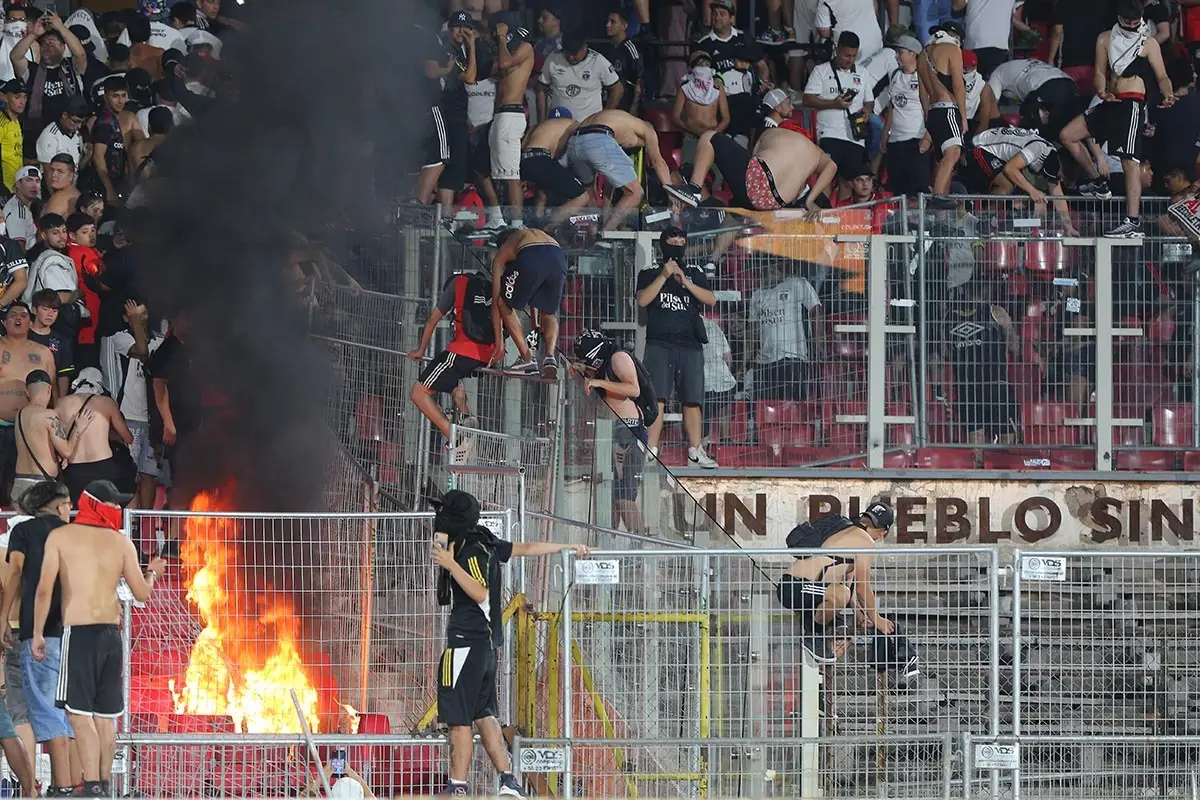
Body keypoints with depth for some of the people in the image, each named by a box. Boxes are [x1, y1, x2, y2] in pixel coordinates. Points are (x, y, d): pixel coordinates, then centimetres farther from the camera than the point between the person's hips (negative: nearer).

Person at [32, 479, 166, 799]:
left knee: (80, 713, -7)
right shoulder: (121, 542, 6)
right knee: (106, 716, 11)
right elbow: (142, 593, 7)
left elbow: (45, 589, -7)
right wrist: (152, 573, 29)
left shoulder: (61, 537, 0)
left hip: (78, 632, -4)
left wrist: (38, 633, 1)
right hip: (111, 632, 4)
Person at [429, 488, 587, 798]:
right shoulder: (484, 543, 11)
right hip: (485, 642, 10)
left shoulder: (472, 551, -14)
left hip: (467, 643, -10)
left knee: (459, 720, -9)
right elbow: (525, 548, 21)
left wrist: (451, 564, -28)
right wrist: (568, 547, 33)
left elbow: (480, 593, -24)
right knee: (483, 715, 14)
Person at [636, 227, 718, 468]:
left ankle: (695, 452, 6)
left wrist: (685, 282, -7)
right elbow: (642, 300, -6)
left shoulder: (695, 273, 16)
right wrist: (664, 276, -10)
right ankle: (651, 453, -16)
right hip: (660, 343, -3)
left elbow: (711, 299, 4)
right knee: (656, 399, -12)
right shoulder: (649, 273, 10)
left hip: (690, 345, 3)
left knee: (692, 400, 2)